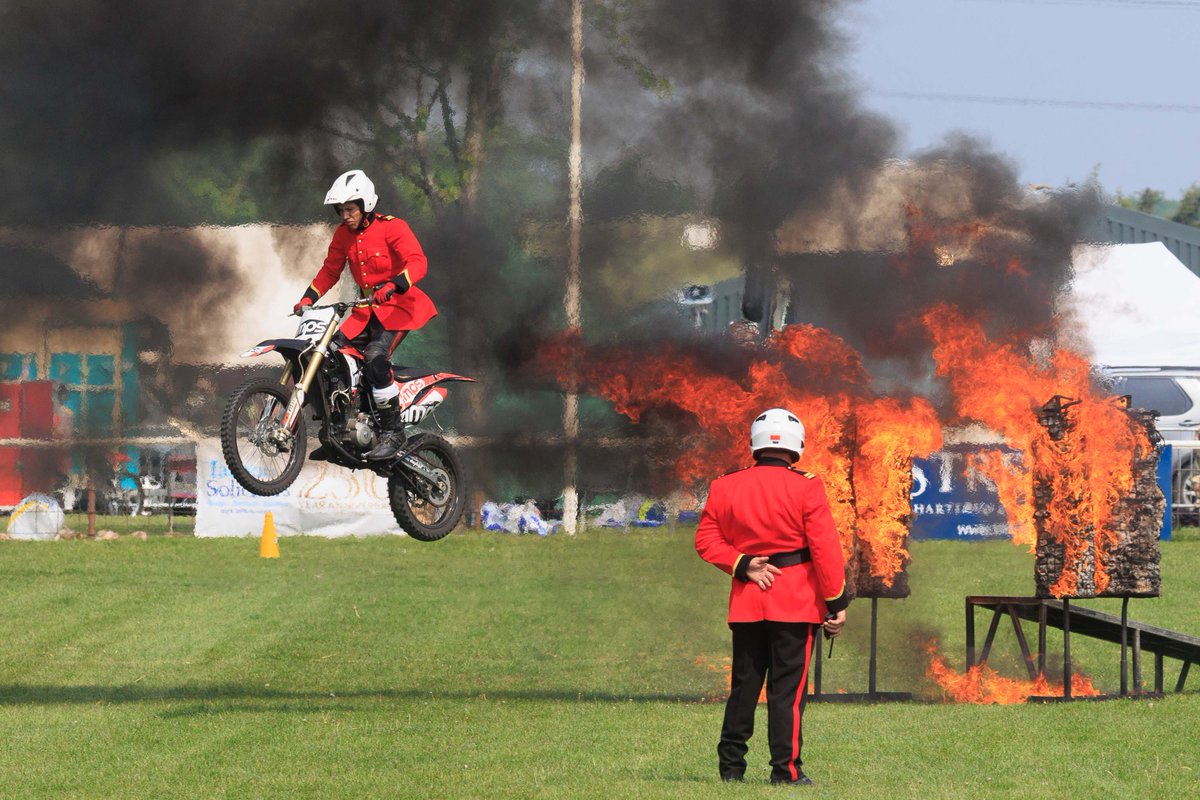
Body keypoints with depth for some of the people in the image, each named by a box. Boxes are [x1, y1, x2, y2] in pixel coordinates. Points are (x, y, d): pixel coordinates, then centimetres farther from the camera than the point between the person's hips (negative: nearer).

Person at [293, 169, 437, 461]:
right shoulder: (344, 234, 10)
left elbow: (418, 262, -22)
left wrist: (393, 286, -39)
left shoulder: (392, 228, -11)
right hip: (367, 310, 8)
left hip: (398, 305, -8)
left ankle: (392, 431, -29)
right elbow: (330, 270, 18)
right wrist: (308, 298, 3)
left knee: (375, 355, -32)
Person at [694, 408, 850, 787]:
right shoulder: (805, 487, -9)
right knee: (788, 687, -2)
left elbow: (706, 540, 1)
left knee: (743, 685, 12)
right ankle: (785, 768, -4)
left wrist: (742, 564, -5)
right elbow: (825, 549, -11)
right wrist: (836, 602, -6)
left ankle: (731, 764, 13)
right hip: (796, 602, -4)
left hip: (746, 600, 4)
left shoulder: (725, 487, 3)